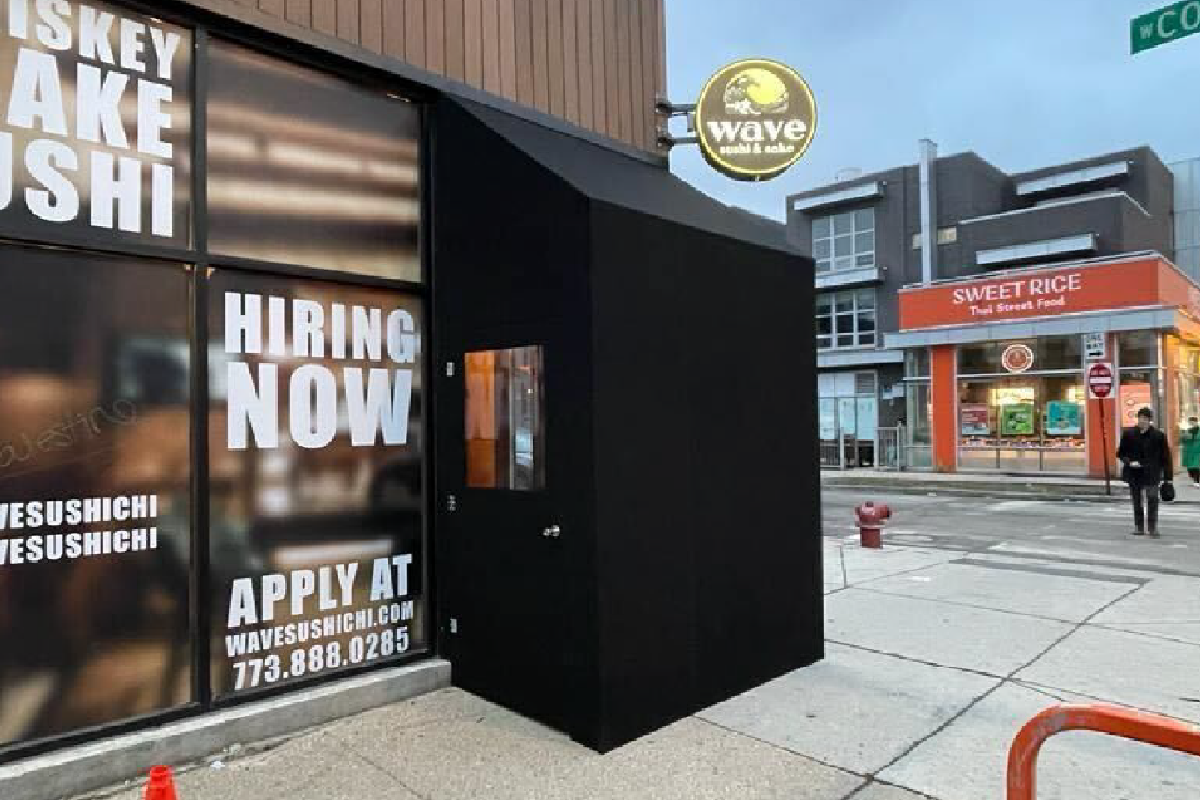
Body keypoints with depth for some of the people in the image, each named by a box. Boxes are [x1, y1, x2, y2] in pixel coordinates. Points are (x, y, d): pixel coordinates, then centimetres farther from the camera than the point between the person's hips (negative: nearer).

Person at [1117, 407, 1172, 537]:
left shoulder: (1158, 435, -3)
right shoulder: (1128, 433, 1)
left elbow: (1165, 456, 0)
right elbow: (1121, 453, 9)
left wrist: (1167, 476, -2)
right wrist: (1129, 462, -11)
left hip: (1151, 474, -2)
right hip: (1134, 473, 2)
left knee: (1152, 499, -10)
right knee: (1137, 501, 10)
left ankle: (1152, 527, -1)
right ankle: (1139, 527, 20)